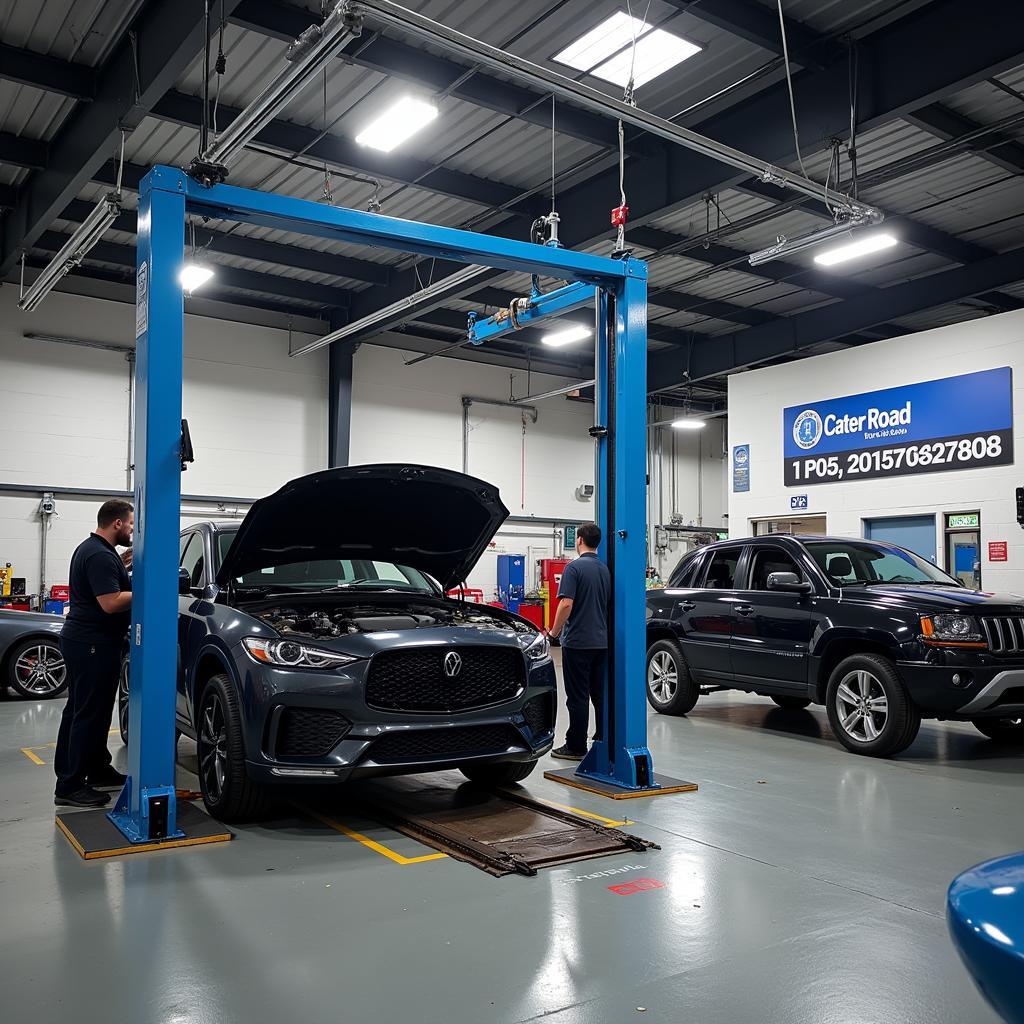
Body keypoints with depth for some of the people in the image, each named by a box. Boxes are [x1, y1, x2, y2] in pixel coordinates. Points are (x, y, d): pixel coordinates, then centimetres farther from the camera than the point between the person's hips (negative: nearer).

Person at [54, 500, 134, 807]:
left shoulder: (89, 548, 15)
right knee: (89, 714, -6)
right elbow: (111, 603, -25)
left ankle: (98, 770, 29)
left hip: (79, 640, 11)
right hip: (93, 645, -11)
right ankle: (70, 787, -1)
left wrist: (122, 564, 14)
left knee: (79, 711, 17)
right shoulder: (101, 556, -19)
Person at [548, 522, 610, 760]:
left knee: (578, 697, -1)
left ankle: (576, 747, 4)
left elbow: (566, 604, -19)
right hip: (602, 641, 7)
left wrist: (555, 632, -8)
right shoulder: (606, 569, 10)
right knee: (601, 695, 12)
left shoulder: (575, 567, -12)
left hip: (577, 641, -7)